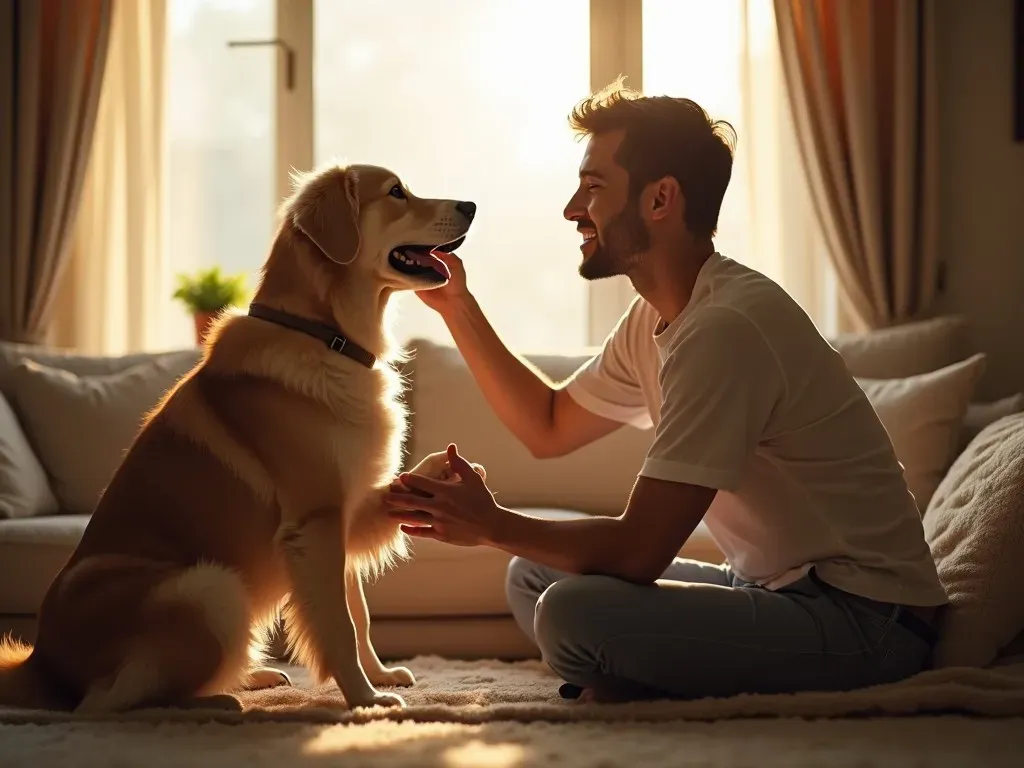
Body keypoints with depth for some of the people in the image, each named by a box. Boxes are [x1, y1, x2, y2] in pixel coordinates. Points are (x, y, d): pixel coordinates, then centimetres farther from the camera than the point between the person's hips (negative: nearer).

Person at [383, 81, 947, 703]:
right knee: (533, 576, 12)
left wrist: (492, 525, -8)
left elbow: (638, 552, -23)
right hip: (775, 585, 10)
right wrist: (458, 308, 16)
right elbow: (548, 426, 23)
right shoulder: (655, 319, 9)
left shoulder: (725, 328, -23)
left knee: (571, 612, -27)